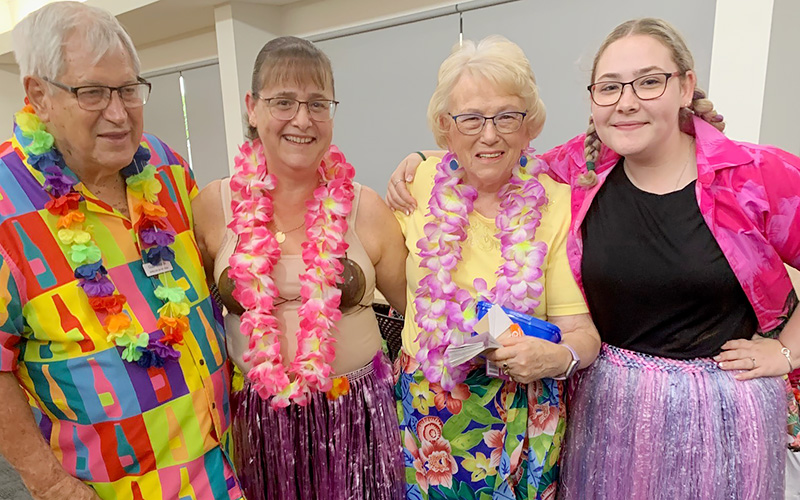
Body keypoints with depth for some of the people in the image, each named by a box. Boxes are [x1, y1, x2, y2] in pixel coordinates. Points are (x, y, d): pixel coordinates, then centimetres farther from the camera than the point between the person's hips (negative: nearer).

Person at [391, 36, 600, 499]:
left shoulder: (556, 204, -13)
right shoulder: (421, 180, -7)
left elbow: (582, 332, -12)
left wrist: (557, 356, -29)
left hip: (520, 418, -1)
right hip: (424, 407, 2)